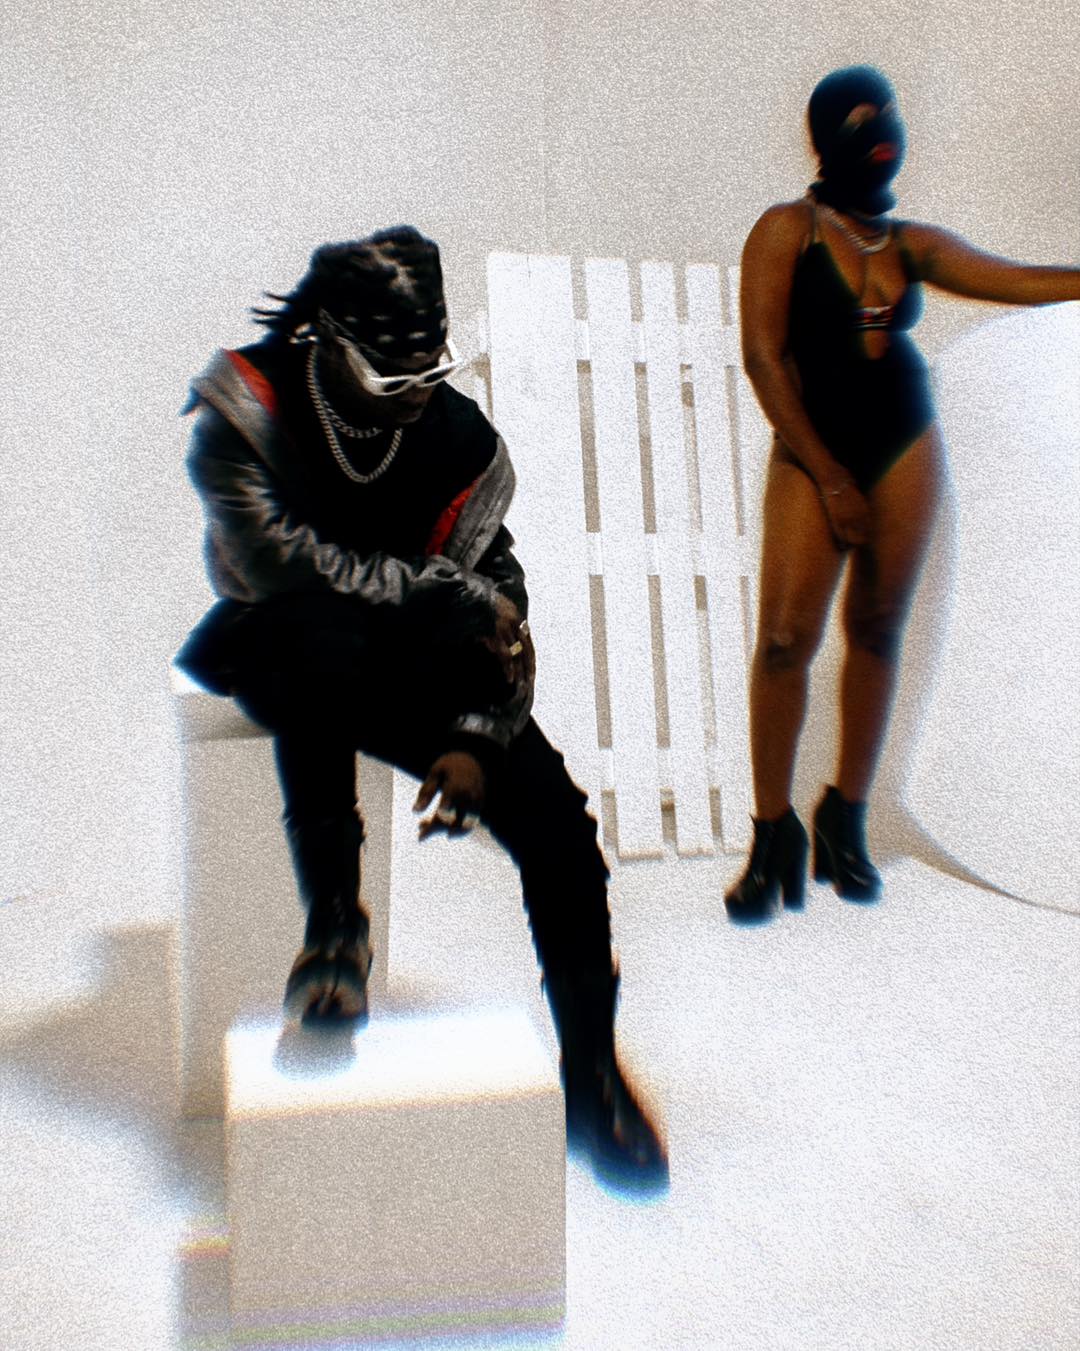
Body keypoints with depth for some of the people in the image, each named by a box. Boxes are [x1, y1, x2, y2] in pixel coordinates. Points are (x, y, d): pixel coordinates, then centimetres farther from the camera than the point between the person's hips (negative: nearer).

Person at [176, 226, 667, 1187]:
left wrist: (478, 742, -20)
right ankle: (334, 922, -27)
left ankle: (593, 1077, -2)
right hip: (278, 650, -2)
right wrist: (449, 593, -27)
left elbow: (502, 610, -6)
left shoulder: (460, 436, -6)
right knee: (324, 634, -41)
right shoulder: (244, 409, -14)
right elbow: (273, 558, -29)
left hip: (409, 664, 3)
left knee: (556, 817, -17)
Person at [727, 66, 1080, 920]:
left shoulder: (911, 244, 11)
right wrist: (831, 480, -11)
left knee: (877, 632, 5)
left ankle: (846, 820, 16)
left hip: (907, 447, 5)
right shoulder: (788, 231, -2)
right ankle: (774, 835, -1)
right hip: (813, 452, -4)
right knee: (786, 638, -12)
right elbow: (763, 356, -9)